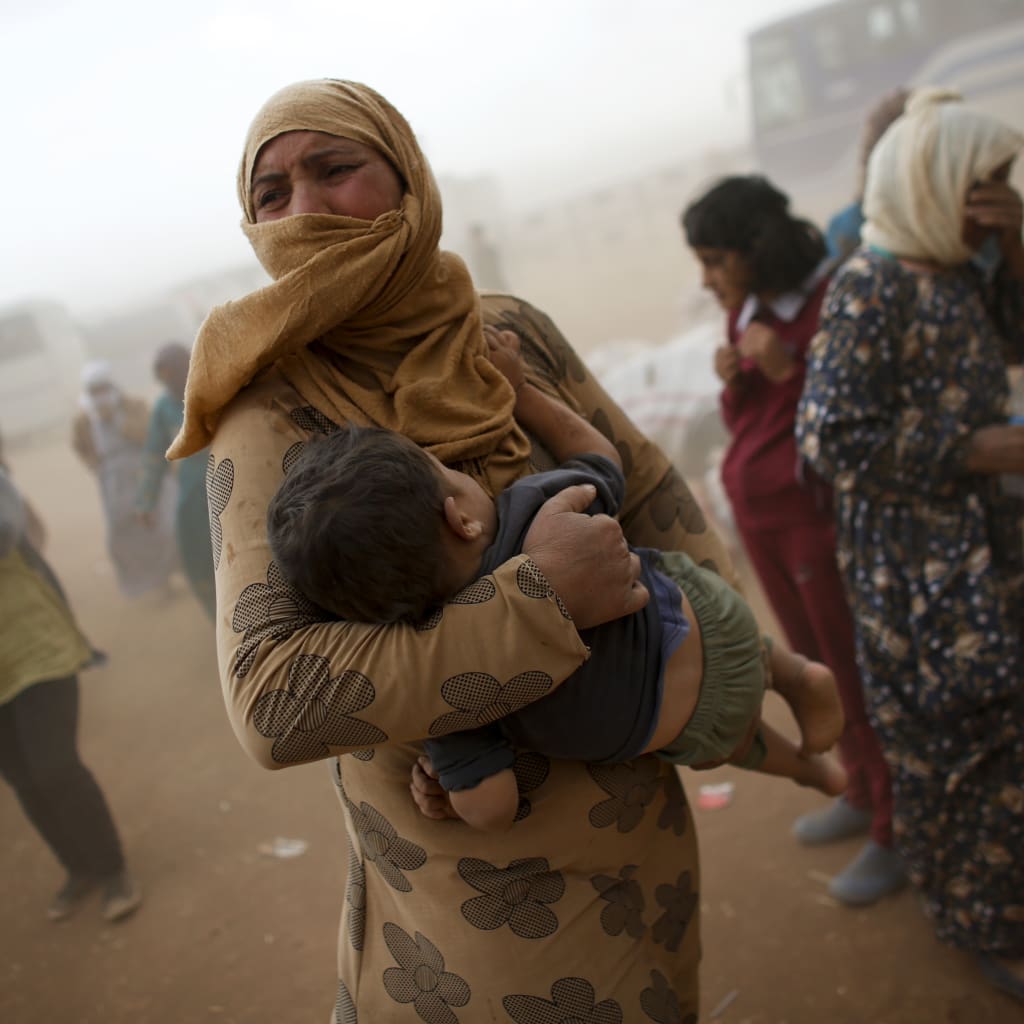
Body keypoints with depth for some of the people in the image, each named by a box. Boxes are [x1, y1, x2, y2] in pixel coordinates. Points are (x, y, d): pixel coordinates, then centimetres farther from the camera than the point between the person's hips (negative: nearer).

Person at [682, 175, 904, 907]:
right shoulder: (748, 312, 7)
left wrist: (790, 369, -24)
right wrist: (735, 380, -6)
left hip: (820, 516, -7)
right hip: (759, 515, 7)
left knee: (857, 673, 3)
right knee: (819, 666, 17)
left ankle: (895, 832, 18)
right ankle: (862, 793, 34)